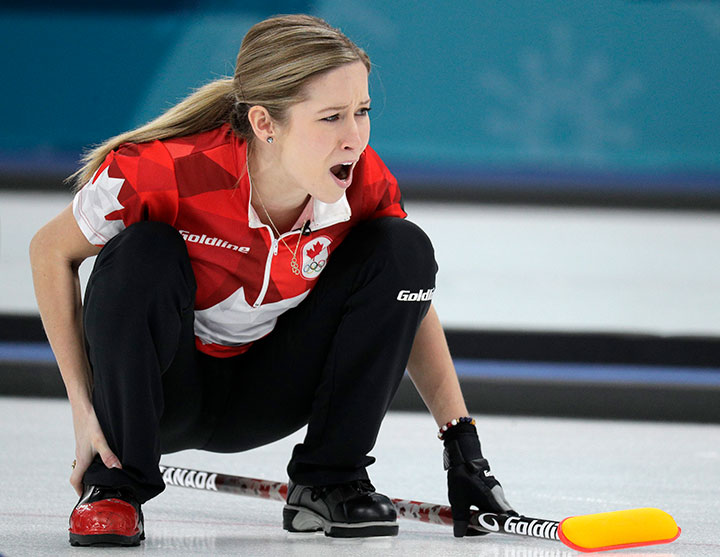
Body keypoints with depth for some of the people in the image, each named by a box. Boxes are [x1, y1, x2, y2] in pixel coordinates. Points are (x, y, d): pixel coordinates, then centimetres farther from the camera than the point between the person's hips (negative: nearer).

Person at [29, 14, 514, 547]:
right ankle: (113, 485, -15)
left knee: (402, 249, -15)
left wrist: (462, 443, -6)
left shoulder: (365, 186, -20)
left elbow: (410, 303, -2)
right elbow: (50, 252, -16)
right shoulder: (166, 172, -31)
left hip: (267, 398, 4)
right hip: (156, 389, -3)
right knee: (144, 251, -34)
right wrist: (84, 409, -20)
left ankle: (328, 481, -4)